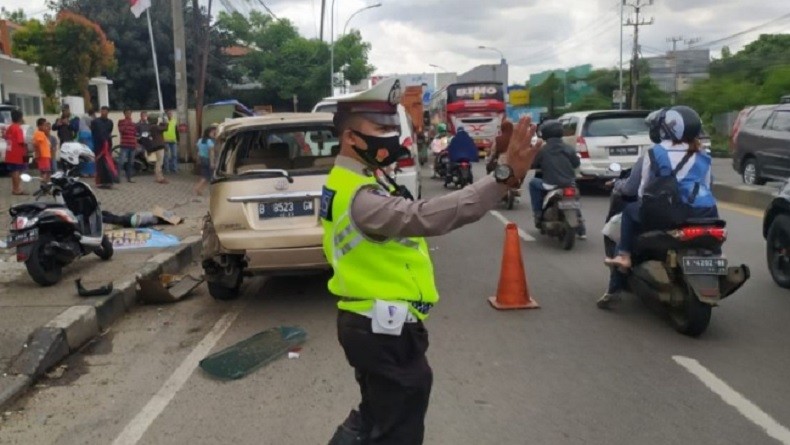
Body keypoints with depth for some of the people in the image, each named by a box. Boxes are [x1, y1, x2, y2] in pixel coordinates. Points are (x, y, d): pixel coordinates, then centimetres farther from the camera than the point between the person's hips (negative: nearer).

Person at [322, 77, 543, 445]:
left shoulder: (349, 181, 8)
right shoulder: (359, 197, -26)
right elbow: (428, 217, -42)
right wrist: (505, 177, -47)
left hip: (370, 322, 10)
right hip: (384, 329, -10)